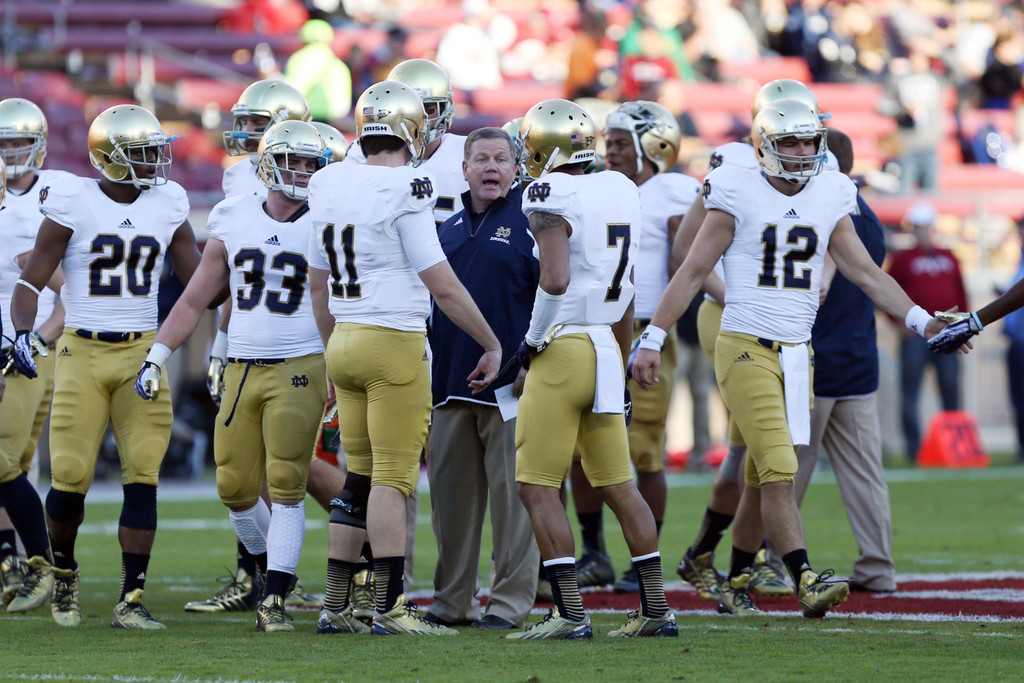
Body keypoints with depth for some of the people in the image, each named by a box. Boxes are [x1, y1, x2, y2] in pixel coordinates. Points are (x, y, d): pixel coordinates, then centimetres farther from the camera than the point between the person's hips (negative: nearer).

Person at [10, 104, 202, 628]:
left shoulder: (167, 205, 6)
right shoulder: (73, 204, -6)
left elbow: (199, 279, 15)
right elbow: (32, 280, -6)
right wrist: (23, 331, -21)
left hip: (143, 353, 3)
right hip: (83, 353, -3)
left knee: (142, 477, -6)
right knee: (70, 478, -4)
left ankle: (130, 599, 0)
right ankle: (63, 572, 25)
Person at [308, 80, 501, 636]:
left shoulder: (329, 185, 8)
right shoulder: (405, 190, -14)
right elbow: (443, 286, -12)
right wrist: (493, 345, 0)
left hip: (343, 341, 7)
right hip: (394, 341, -7)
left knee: (360, 478, 13)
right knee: (393, 479, -4)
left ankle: (336, 607, 14)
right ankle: (388, 608, -5)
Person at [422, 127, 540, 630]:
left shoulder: (530, 222, -3)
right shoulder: (449, 230, 16)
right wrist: (426, 368, 18)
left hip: (509, 382, -6)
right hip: (451, 382, 6)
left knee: (512, 493, -3)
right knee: (451, 492, 9)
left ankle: (511, 601, 2)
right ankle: (452, 601, 17)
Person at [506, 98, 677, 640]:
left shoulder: (553, 202, -13)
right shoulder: (619, 195, 11)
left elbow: (555, 280, -26)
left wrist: (532, 340, -11)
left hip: (562, 350, -8)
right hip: (607, 349, 8)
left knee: (537, 487, -3)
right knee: (618, 485, 13)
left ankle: (570, 614, -8)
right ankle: (656, 609, 13)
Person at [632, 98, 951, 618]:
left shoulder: (828, 200, 10)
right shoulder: (738, 196, -5)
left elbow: (865, 273, 12)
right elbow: (692, 272, -3)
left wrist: (922, 322, 3)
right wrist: (652, 340, -6)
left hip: (797, 354, 5)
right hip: (745, 347, -5)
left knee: (761, 478, 10)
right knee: (779, 471, -15)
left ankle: (735, 584, 22)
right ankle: (806, 582, -22)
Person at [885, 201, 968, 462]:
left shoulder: (948, 258, 17)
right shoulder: (902, 259, 6)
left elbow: (960, 291, 20)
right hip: (914, 334, -3)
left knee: (950, 389, 2)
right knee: (910, 392, -7)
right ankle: (914, 448, -5)